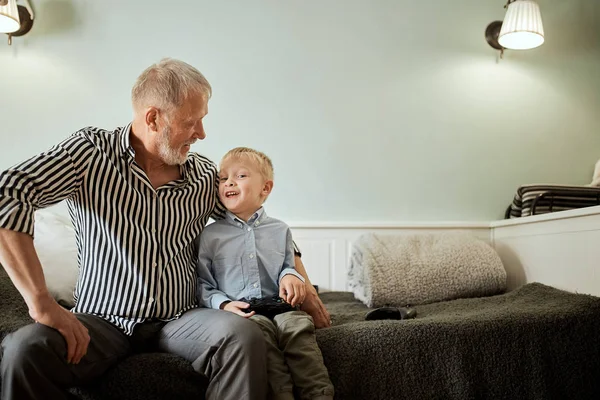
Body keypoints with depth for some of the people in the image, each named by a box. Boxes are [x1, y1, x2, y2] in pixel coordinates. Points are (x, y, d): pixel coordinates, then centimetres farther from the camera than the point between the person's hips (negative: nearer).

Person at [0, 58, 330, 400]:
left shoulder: (206, 175, 4)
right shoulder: (91, 151, -6)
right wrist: (43, 304, -26)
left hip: (180, 319, 2)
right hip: (102, 320, -2)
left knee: (243, 335, -28)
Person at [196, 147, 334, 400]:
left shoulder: (280, 230, 16)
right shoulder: (210, 235, 10)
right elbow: (202, 282, 10)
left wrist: (290, 276, 0)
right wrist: (222, 303, -9)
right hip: (238, 311, -2)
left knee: (298, 325, -28)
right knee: (259, 330, -33)